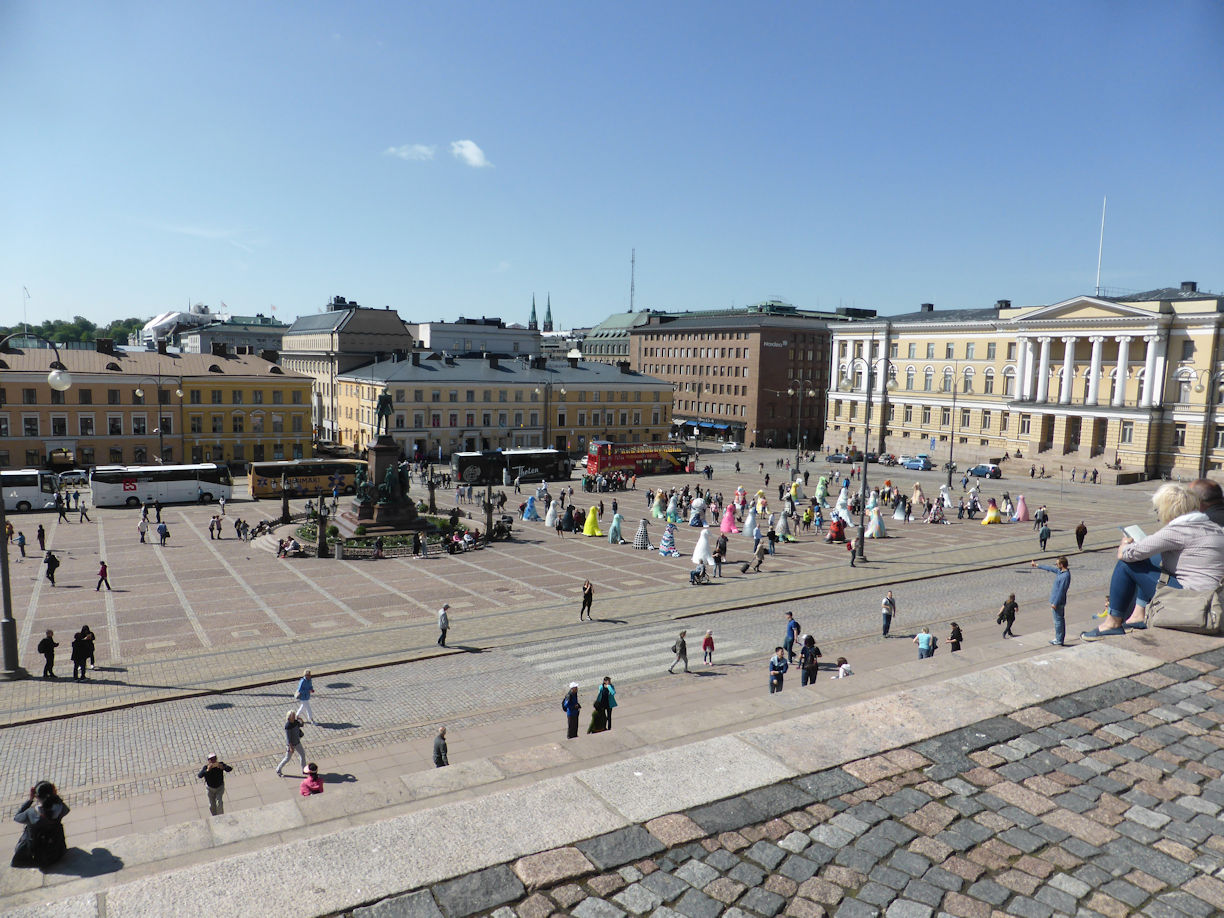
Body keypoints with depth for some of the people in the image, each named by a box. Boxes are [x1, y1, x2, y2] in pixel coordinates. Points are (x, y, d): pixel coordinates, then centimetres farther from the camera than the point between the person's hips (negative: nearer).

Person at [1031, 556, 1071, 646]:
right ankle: (1059, 639, 24)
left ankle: (1059, 641, 8)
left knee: (1058, 621, 0)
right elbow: (1049, 568, 20)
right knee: (1060, 620, 15)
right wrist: (1037, 565, 29)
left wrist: (1055, 603, -19)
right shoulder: (1060, 571, 3)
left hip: (1058, 602, -10)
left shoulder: (1065, 576, -25)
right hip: (1057, 600, 10)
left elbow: (1061, 591, -24)